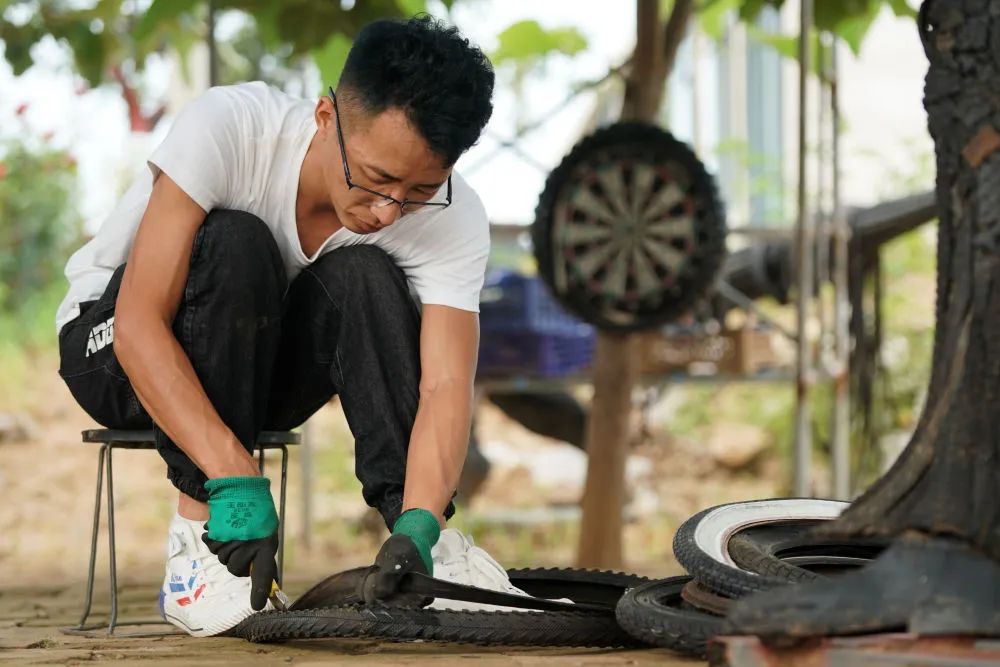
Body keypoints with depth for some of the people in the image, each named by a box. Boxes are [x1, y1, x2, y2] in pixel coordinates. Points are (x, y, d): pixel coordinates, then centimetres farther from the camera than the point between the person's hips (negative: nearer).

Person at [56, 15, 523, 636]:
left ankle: (421, 538, -25)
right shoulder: (226, 127, -33)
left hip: (254, 365, 3)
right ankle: (199, 539, -29)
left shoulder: (454, 218, -22)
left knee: (362, 277, -27)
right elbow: (139, 327, -36)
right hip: (116, 352, -3)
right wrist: (234, 481, -45)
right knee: (235, 245, -34)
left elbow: (446, 386, -29)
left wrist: (418, 526, -47)